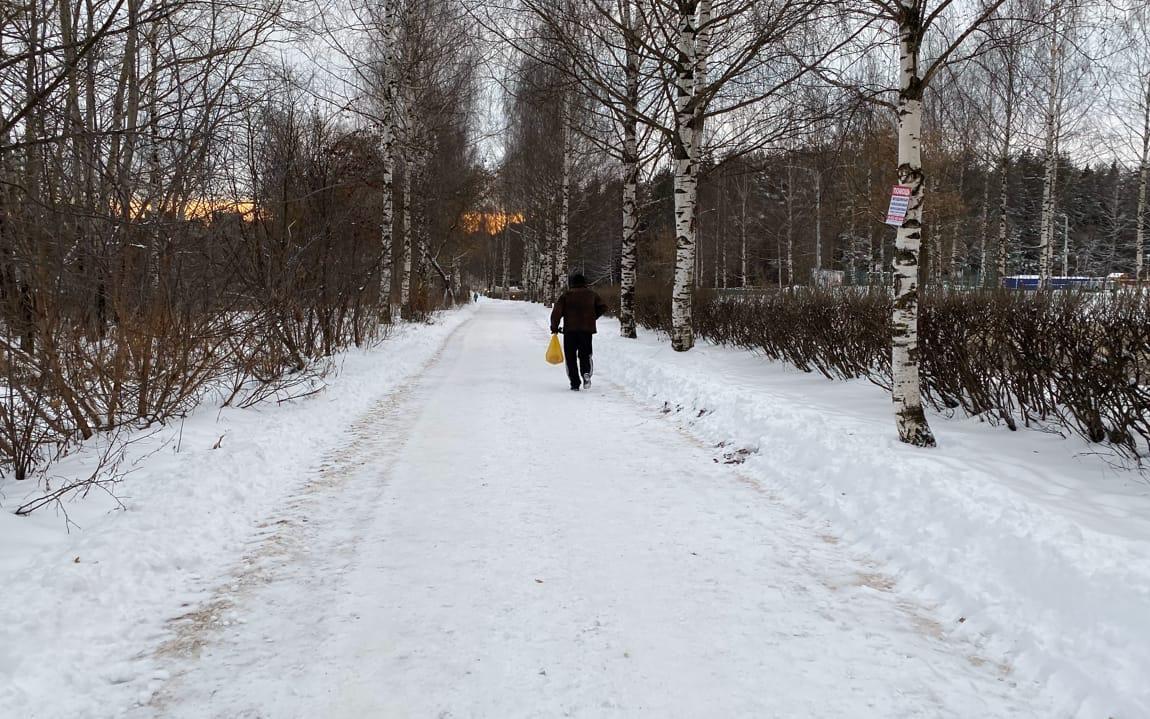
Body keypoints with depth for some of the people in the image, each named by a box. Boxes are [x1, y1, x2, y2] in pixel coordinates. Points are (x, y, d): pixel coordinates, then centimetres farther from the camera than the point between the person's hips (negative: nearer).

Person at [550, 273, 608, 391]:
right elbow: (603, 307, 11)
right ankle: (586, 372, -18)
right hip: (587, 329, 1)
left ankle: (575, 383, -1)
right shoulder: (592, 294, 10)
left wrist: (554, 327, 1)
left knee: (571, 357, 6)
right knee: (585, 354, 11)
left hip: (570, 329, -1)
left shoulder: (566, 295, 4)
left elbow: (557, 310, -5)